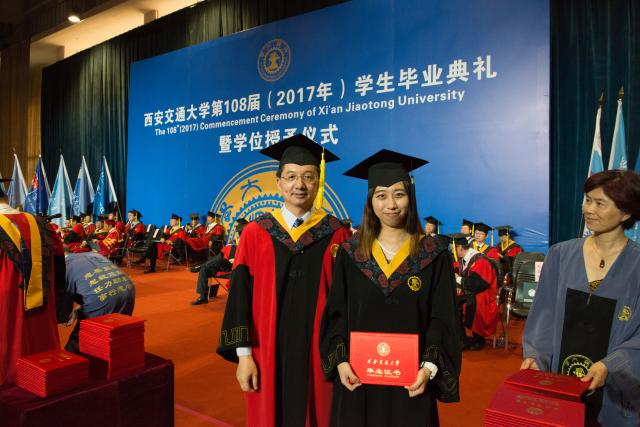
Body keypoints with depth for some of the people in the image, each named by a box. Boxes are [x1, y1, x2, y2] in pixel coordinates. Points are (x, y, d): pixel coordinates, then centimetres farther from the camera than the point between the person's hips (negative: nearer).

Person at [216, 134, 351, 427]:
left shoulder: (337, 235, -4)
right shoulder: (255, 233, -3)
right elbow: (240, 297, -2)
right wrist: (244, 354, -5)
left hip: (319, 356, 0)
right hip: (269, 354, 1)